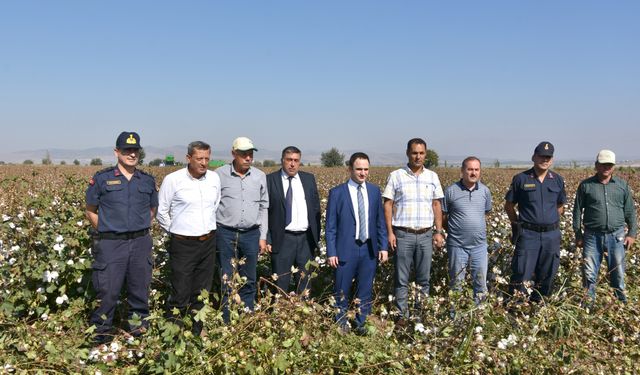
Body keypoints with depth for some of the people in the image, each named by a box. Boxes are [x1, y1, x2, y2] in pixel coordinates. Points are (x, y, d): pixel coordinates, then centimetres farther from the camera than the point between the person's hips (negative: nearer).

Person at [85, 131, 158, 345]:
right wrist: (107, 231, 0)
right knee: (108, 289, 1)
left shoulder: (148, 181, 8)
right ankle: (101, 331, 19)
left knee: (140, 287, 11)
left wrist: (140, 229, 7)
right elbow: (90, 211, 7)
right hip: (111, 244, -3)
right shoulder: (102, 179, -1)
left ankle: (138, 323, 28)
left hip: (140, 243, 3)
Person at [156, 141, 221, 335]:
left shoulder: (214, 178, 3)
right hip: (183, 244, -4)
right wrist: (174, 230, 1)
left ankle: (197, 331, 28)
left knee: (202, 291, 14)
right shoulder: (173, 179, -10)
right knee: (180, 292, -1)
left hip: (208, 242, 5)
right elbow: (162, 211, 0)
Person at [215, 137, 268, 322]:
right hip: (226, 234, -2)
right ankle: (227, 322, 14)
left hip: (251, 234, 3)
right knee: (228, 280, 4)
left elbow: (263, 207, 11)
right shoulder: (220, 174, -3)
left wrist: (263, 237, 7)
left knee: (249, 281, 9)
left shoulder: (260, 176, 6)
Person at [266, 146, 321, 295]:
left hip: (306, 238, 4)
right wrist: (267, 239, -8)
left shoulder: (309, 179, 8)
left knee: (305, 283, 12)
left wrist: (316, 235, 8)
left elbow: (316, 208, 11)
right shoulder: (270, 180, -3)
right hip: (282, 239, -3)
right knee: (280, 283, 2)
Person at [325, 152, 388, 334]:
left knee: (365, 291, 11)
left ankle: (362, 324, 26)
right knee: (342, 292, 9)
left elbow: (380, 222, 9)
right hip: (346, 249, -3)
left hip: (369, 249, 3)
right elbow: (330, 226, -3)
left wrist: (383, 246, 2)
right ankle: (341, 324, 26)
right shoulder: (337, 193, -4)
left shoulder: (374, 191, 6)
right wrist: (331, 252, -8)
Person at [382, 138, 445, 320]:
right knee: (401, 278, 3)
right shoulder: (396, 176, -1)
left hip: (425, 235, 3)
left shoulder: (432, 177, 8)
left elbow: (437, 206, 11)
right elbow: (388, 205, -2)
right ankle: (402, 315, 13)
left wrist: (439, 232, 5)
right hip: (403, 235, -2)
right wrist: (390, 233, -8)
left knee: (424, 278, 10)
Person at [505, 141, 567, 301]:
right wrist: (519, 225, 6)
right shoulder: (521, 179, -1)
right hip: (528, 234, -3)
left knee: (546, 276, 11)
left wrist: (550, 222, 9)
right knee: (521, 276, -5)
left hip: (551, 235, 3)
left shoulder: (558, 180, 7)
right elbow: (509, 205, 7)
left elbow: (560, 206, 19)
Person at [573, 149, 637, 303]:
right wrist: (578, 235, 2)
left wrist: (632, 233, 4)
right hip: (592, 236, -1)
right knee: (589, 274, 3)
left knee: (618, 273, 9)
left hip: (616, 236, 1)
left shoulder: (622, 185, 7)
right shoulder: (585, 185, 2)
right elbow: (577, 211, 4)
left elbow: (630, 211, 10)